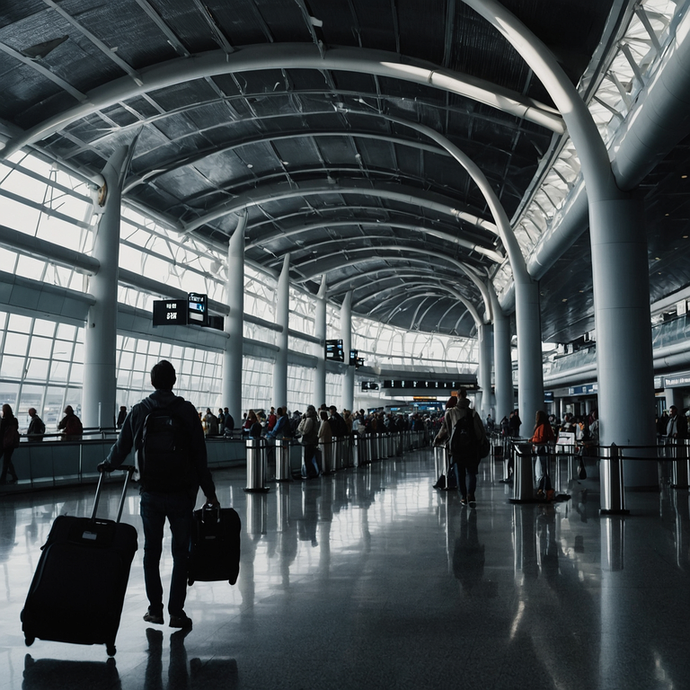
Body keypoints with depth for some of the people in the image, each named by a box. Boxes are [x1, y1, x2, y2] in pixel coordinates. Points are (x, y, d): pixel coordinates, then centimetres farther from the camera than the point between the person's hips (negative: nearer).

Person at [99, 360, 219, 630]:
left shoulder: (139, 411, 0)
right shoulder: (186, 410, -5)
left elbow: (122, 446, 10)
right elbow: (200, 455, -6)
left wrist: (107, 465, 31)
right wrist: (209, 493, 0)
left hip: (150, 493, 2)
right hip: (182, 493, -1)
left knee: (151, 550, 14)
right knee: (181, 552, 6)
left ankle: (155, 608, 18)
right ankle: (176, 611, 5)